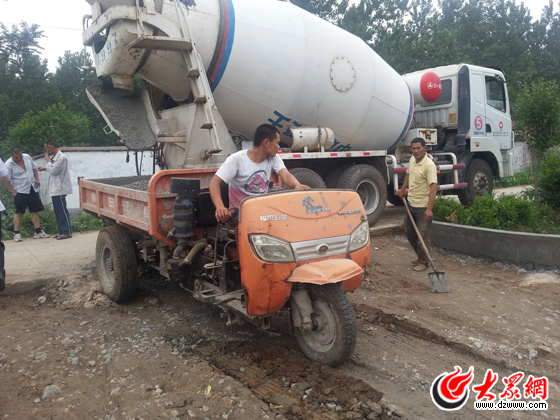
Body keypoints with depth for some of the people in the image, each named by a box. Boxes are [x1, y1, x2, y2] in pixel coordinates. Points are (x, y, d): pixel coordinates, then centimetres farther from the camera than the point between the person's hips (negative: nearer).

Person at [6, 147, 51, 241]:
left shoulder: (27, 157, 3)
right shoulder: (8, 164, -13)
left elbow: (34, 169, 16)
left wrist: (37, 179, 3)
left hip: (32, 190, 5)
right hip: (20, 192, -5)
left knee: (35, 211, 6)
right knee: (19, 212, -3)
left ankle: (38, 232, 10)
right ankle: (16, 234, 6)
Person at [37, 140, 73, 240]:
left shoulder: (61, 157, -16)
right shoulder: (54, 156, 13)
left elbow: (53, 171, -19)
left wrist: (48, 161, -9)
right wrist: (45, 168, 14)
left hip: (59, 188, -10)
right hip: (55, 188, 10)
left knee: (62, 210, -6)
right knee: (57, 211, 12)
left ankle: (67, 232, -1)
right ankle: (61, 231, 18)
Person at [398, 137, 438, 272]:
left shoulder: (429, 165, -20)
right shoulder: (412, 160, 4)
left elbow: (433, 187, -24)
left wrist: (429, 208, -29)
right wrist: (403, 189, 24)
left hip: (422, 207, -8)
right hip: (411, 204, 8)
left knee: (423, 235, 1)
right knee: (409, 232, 17)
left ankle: (423, 262, 17)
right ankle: (421, 256, 34)